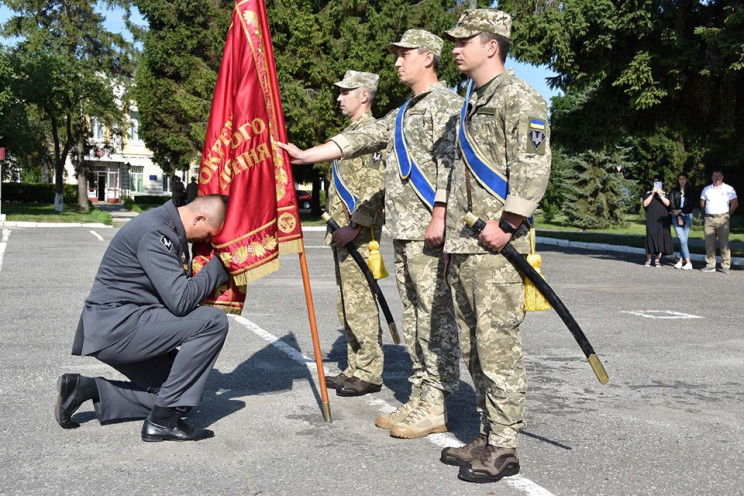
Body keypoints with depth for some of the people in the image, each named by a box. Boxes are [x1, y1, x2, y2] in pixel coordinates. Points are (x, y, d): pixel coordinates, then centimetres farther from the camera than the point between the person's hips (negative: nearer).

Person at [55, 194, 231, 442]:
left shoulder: (170, 230, 12)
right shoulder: (155, 233, -19)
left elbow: (176, 291, 18)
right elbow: (180, 301, -24)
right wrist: (217, 268, -13)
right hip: (116, 327, -10)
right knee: (213, 322, -19)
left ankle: (86, 388, 12)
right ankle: (162, 421, -15)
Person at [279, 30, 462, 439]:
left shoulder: (445, 103, -5)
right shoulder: (402, 114, 24)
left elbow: (450, 162, -16)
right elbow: (360, 139, 21)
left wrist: (439, 216, -23)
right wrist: (306, 155, 14)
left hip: (430, 229, -10)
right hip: (403, 230, 10)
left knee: (435, 315, -6)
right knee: (413, 315, 11)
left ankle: (434, 408, -2)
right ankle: (419, 399, 18)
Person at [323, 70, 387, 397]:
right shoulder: (352, 131, 21)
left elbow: (375, 187, -20)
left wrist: (354, 226, -23)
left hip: (359, 233, -11)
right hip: (344, 232, 11)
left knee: (360, 302, -7)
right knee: (347, 303, 13)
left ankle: (369, 374, 0)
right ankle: (356, 369, 20)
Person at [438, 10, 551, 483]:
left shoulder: (518, 97, -6)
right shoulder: (471, 103, 23)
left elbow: (534, 166, -16)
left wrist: (508, 223, -20)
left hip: (496, 246, -10)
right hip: (463, 247, 10)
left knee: (498, 344, -7)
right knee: (473, 347, 12)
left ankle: (503, 448, 2)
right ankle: (488, 436, 22)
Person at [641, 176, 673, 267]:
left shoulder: (665, 194, 12)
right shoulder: (648, 193, 12)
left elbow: (667, 203, -5)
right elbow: (645, 204, -3)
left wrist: (660, 194, -10)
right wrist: (652, 194, -7)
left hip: (662, 220, 1)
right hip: (651, 220, -1)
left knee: (662, 237, -4)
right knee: (651, 237, -5)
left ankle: (658, 259, 3)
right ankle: (648, 259, 0)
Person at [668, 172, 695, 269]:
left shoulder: (691, 192, 9)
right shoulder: (674, 191, 8)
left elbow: (692, 205, 4)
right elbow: (672, 205, 2)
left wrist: (680, 210, -7)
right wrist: (678, 217, -6)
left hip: (687, 216, 1)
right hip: (676, 216, -1)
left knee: (684, 239, -4)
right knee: (682, 239, -10)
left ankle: (681, 260, 2)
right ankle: (688, 262, -11)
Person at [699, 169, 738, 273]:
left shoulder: (729, 189, 3)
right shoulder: (706, 189, 14)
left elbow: (735, 204, 2)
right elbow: (702, 204, 18)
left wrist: (727, 215, 3)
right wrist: (707, 213, 10)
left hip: (722, 218, -3)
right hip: (709, 218, 3)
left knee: (724, 243, -4)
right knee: (709, 243, 3)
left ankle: (725, 266, -1)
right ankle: (710, 265, 8)